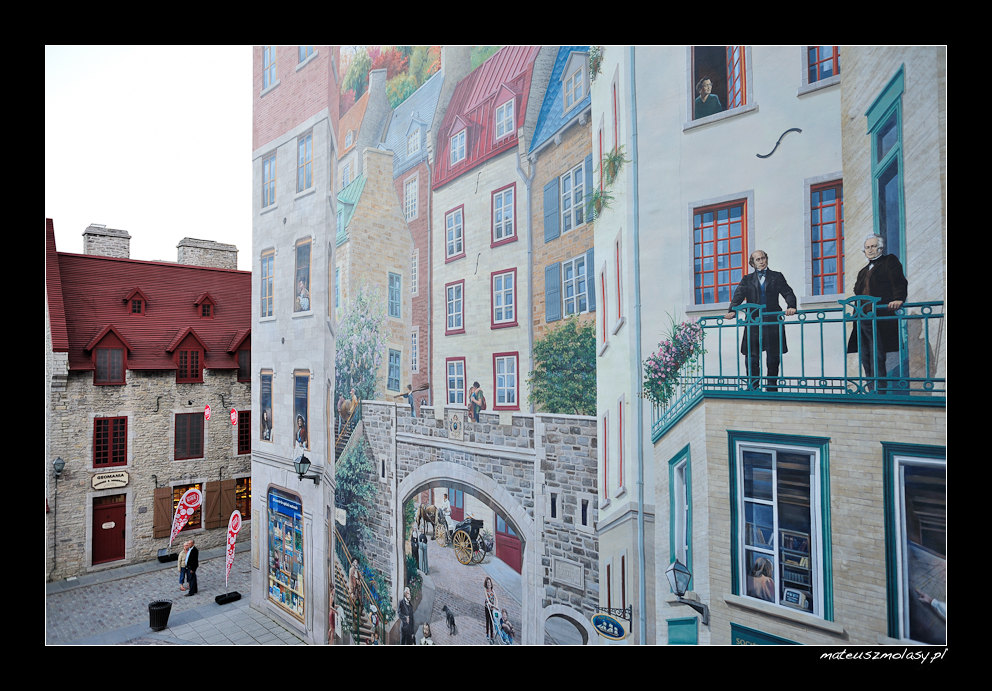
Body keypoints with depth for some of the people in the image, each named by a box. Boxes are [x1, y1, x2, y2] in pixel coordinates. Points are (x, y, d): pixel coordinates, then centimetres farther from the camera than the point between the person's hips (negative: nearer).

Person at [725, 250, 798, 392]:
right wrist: (732, 311, -16)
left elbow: (788, 293, 4)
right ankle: (752, 387, 3)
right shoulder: (747, 279, 14)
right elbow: (738, 296, 2)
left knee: (773, 357, 3)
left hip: (772, 321, 0)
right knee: (751, 356, -3)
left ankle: (772, 388, 13)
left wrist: (791, 306, -17)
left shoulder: (777, 277, 14)